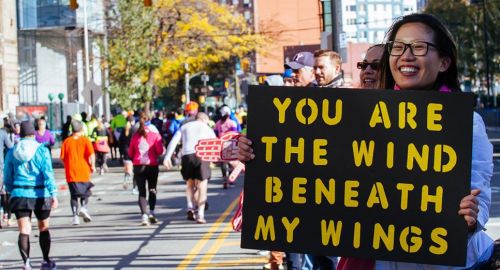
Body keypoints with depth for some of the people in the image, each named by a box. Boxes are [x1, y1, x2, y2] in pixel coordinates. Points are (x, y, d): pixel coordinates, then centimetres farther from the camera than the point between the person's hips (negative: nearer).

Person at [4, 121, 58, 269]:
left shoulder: (12, 152, 5)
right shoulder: (42, 150, -3)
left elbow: (7, 177, 10)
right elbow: (48, 173, -12)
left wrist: (11, 192, 25)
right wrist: (54, 194, -15)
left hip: (19, 194, 1)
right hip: (40, 194, -1)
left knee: (24, 231, 0)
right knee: (44, 228, 15)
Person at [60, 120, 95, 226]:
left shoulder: (66, 141, 2)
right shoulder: (85, 140, -2)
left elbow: (62, 157, 0)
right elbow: (91, 154, -13)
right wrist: (92, 166, -1)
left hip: (71, 173, 1)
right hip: (84, 172, -1)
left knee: (74, 195, 7)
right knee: (85, 192, 15)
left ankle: (75, 216, -3)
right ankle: (83, 207, -11)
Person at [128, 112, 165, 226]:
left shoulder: (135, 136, 2)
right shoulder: (155, 134, -4)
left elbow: (130, 152, 6)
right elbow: (160, 151, -9)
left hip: (138, 165, 1)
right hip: (152, 165, -1)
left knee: (142, 191, 3)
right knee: (152, 189, 15)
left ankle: (144, 215, -10)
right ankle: (151, 213, 2)